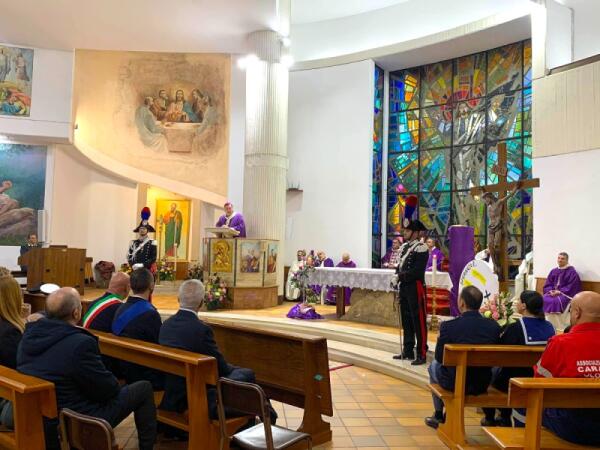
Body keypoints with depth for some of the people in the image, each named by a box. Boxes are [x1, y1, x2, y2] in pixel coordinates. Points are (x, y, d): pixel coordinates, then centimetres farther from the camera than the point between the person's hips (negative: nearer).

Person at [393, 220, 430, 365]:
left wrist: (402, 275, -13)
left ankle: (422, 354, 4)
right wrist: (398, 276, -3)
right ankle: (408, 351, 25)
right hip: (404, 287, 9)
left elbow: (417, 270, -18)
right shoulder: (404, 247, 15)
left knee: (418, 321, -3)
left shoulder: (421, 248, -11)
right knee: (406, 320, 14)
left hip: (415, 288, -9)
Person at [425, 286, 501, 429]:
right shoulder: (494, 326, -9)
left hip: (454, 383, -3)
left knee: (434, 365, 28)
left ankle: (439, 415, 36)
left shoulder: (449, 326, -20)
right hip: (482, 385, 4)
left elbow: (440, 358, -8)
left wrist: (440, 340, 9)